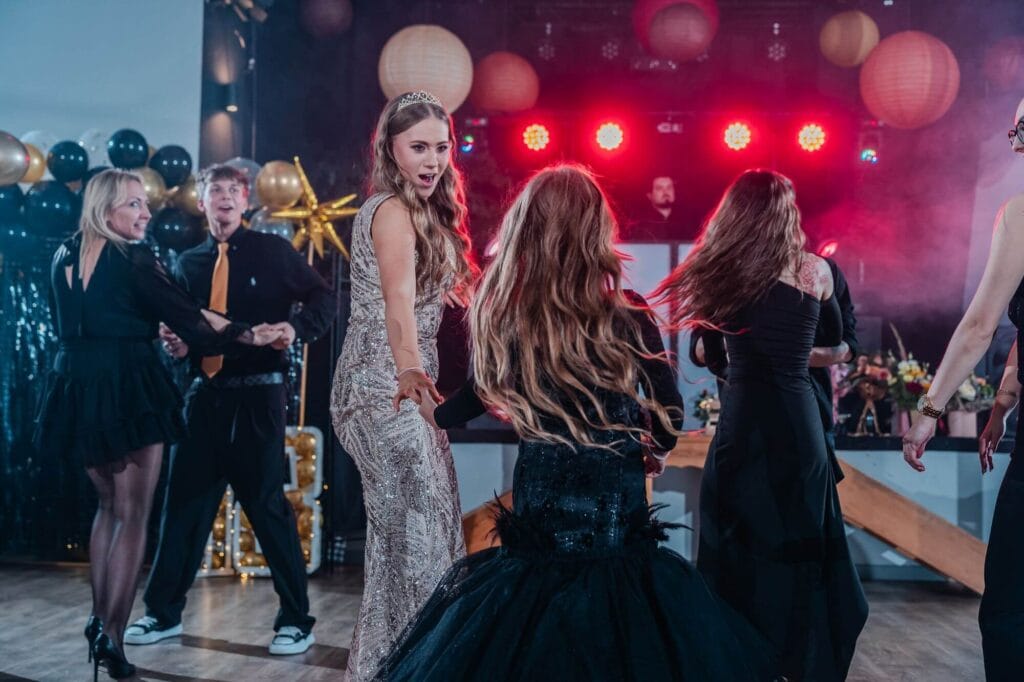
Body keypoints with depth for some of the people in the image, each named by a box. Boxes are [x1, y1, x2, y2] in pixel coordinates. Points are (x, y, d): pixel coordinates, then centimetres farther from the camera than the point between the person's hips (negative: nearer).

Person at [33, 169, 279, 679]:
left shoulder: (63, 258, 11)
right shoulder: (132, 260, -10)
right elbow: (185, 317, -12)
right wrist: (248, 334, -4)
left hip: (78, 389, 7)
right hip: (128, 389, -7)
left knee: (108, 504, 22)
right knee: (133, 514, 2)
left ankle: (98, 620, 24)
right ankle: (111, 636, 2)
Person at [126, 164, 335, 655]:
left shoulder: (273, 251, 1)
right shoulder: (189, 263, 13)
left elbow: (323, 298, 0)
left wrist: (296, 328, -18)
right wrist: (175, 343, -5)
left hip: (257, 394, -4)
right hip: (205, 394, 4)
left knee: (267, 504, -2)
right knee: (185, 502, 8)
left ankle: (296, 620, 9)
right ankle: (164, 613, 23)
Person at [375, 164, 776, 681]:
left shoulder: (502, 315, -10)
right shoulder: (628, 319, -13)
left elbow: (483, 391, 8)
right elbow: (669, 411, -2)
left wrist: (436, 413, 30)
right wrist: (652, 449, 21)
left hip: (538, 521, 1)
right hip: (617, 524, -1)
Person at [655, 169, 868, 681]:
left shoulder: (720, 272, -2)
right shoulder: (814, 270, 1)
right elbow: (834, 336, 18)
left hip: (742, 424, -1)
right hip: (798, 425, 1)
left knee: (738, 548, 10)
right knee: (797, 545, 12)